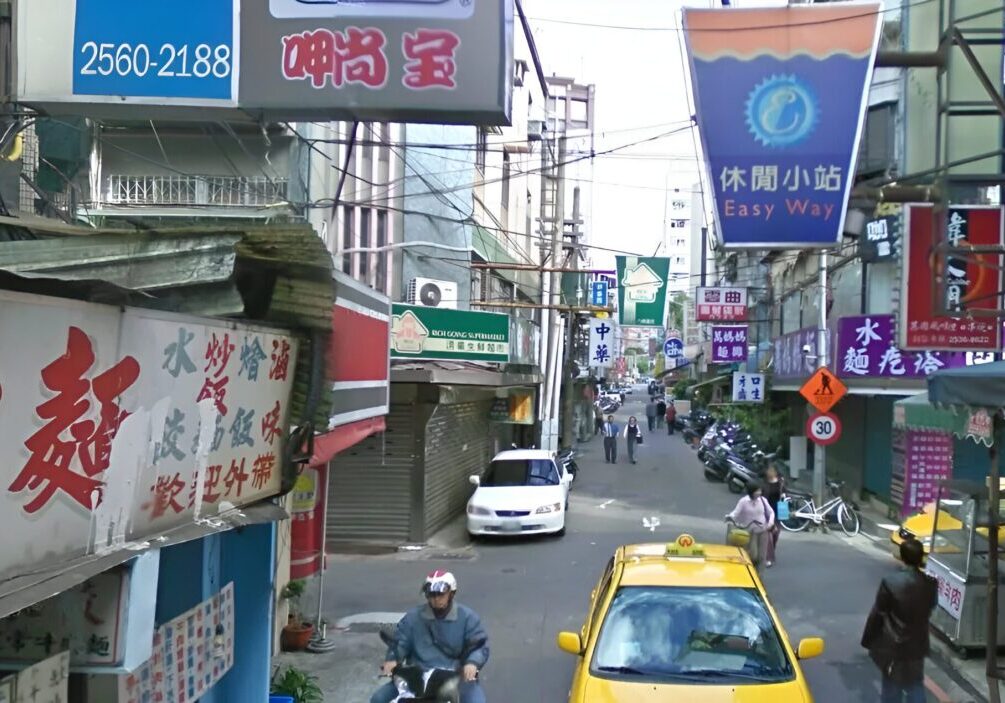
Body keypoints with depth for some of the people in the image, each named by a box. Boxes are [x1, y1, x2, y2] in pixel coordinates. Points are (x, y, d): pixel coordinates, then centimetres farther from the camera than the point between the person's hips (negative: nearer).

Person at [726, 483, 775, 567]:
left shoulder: (762, 500, 0)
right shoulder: (743, 501, -11)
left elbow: (771, 512, 10)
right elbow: (736, 512, -16)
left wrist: (770, 523, -7)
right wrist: (730, 517, -37)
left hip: (763, 530, 3)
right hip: (751, 531, -3)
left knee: (761, 557, 1)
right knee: (753, 556, -11)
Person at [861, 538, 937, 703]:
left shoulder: (890, 582, -20)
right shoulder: (930, 584, -8)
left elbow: (877, 615, -12)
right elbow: (930, 608, 10)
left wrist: (868, 641, 0)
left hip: (893, 646, -3)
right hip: (917, 646, 3)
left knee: (892, 689, 11)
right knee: (916, 688, 15)